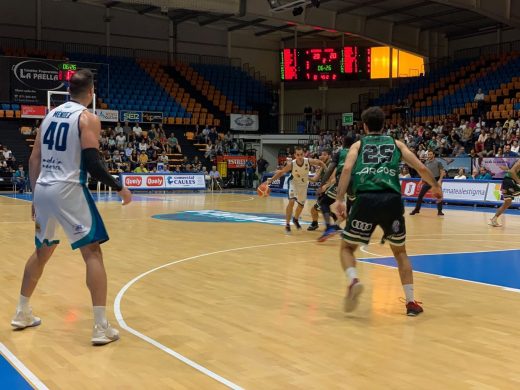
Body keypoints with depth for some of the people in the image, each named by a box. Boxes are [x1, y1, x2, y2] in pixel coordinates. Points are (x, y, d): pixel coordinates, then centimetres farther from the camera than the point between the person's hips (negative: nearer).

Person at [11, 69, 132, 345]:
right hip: (68, 190, -7)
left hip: (43, 189, 7)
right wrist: (119, 188, -4)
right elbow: (92, 164, -15)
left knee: (42, 251, 23)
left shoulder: (51, 115, 15)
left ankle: (22, 314, 33)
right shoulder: (88, 118, -5)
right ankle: (101, 327, -9)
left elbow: (34, 160, 15)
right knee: (93, 253, -4)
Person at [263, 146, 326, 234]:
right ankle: (287, 224, -11)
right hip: (294, 183, -3)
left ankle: (295, 219, 47)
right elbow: (281, 172, -20)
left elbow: (320, 162, -9)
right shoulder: (291, 164, -31)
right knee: (291, 202, -24)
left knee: (301, 204, 16)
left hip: (304, 184, 3)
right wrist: (270, 180, -27)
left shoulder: (309, 161, -29)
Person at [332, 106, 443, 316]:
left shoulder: (358, 145, 20)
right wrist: (435, 186, 35)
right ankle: (411, 302, 16)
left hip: (366, 200, -1)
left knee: (347, 248, 16)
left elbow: (347, 169, 0)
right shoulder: (396, 144, 23)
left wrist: (340, 199, -6)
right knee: (400, 251, 22)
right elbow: (421, 168, 18)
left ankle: (354, 281, -14)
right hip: (391, 200, 1)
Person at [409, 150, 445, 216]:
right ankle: (417, 209, 9)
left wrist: (440, 180, -18)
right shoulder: (426, 163, 7)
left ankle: (439, 211, 5)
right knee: (420, 195, 0)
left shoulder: (438, 162, -6)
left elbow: (442, 172, -6)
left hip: (436, 180, -4)